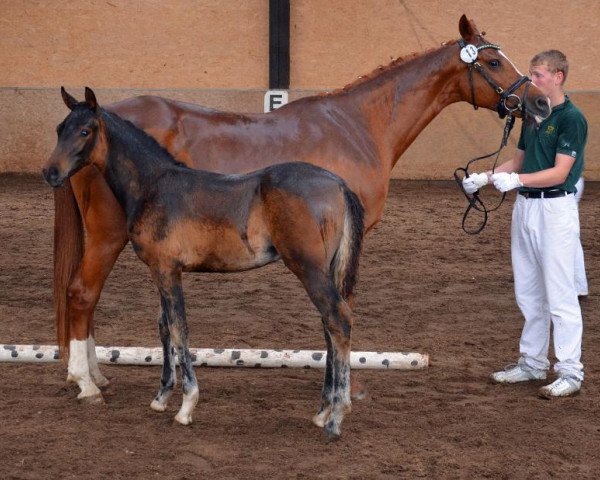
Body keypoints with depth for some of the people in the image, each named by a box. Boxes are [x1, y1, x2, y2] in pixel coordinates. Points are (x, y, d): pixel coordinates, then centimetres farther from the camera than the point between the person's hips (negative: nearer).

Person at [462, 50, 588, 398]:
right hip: (525, 207, 9)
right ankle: (533, 363, 24)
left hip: (555, 208, -9)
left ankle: (570, 373, -2)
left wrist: (516, 180, -29)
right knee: (529, 294, 14)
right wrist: (484, 178, 4)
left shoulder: (572, 118, -12)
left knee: (560, 295, -6)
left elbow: (559, 172, -19)